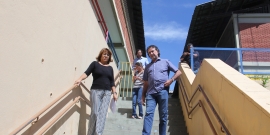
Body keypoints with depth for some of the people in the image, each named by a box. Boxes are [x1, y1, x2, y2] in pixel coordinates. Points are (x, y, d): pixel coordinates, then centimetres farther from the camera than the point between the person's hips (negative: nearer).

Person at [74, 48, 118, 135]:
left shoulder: (110, 68, 15)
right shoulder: (95, 64, 4)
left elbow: (112, 82, 15)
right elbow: (87, 73, -8)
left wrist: (114, 93, 8)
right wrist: (80, 79, -26)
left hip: (107, 92, 4)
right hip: (96, 91, -3)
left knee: (103, 113, -2)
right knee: (95, 113, -4)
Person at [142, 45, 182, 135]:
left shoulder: (165, 62, 14)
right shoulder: (148, 67, 23)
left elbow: (178, 72, 11)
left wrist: (171, 80, -5)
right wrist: (143, 95, 16)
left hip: (163, 91, -2)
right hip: (151, 93, 2)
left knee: (163, 116, 2)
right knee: (148, 113, -13)